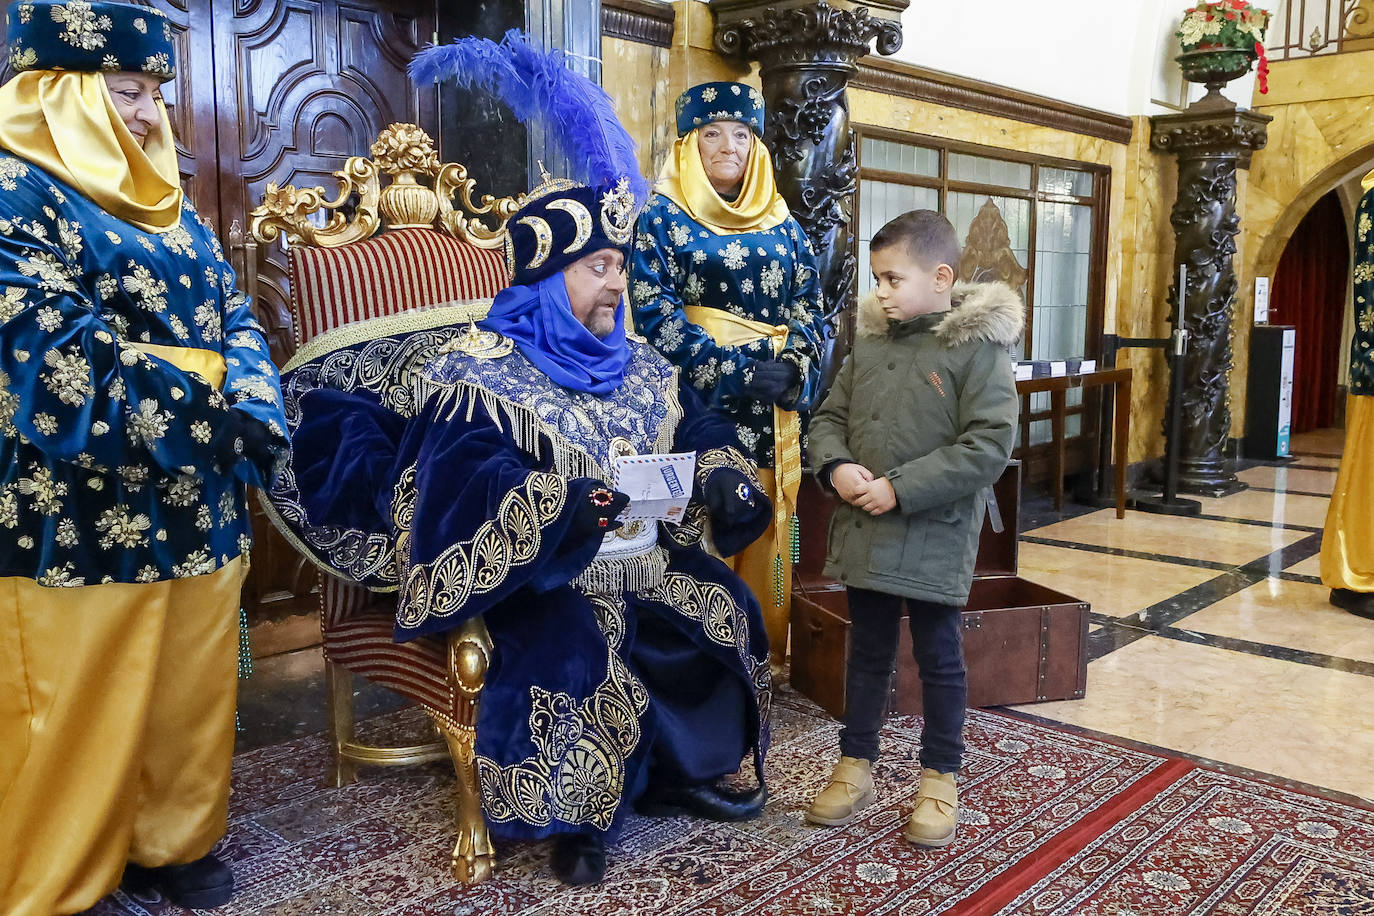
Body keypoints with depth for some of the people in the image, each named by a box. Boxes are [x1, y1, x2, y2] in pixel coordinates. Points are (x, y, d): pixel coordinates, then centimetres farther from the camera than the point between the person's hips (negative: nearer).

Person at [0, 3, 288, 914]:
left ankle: (172, 840, 32)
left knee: (191, 684, 14)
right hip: (86, 507, -7)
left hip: (196, 495, 7)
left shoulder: (166, 203, 15)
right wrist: (208, 396, -15)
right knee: (80, 701, 5)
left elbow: (234, 316, 11)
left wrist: (252, 401, -9)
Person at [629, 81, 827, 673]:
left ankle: (767, 647, 20)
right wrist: (733, 370, -16)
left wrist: (791, 365, -10)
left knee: (768, 522, 7)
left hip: (774, 406, 4)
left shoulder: (780, 221, 14)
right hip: (698, 397, -4)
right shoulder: (662, 217, 2)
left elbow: (808, 303, 11)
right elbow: (655, 311, -8)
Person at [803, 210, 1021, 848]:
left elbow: (988, 445, -18)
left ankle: (940, 778, 27)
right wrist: (836, 466, -10)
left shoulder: (978, 346, -11)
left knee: (938, 656, 10)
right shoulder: (869, 340, 6)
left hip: (935, 534, -5)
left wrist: (900, 488, -21)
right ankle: (855, 765, 32)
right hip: (863, 529, 5)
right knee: (868, 649, 17)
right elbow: (829, 416, 12)